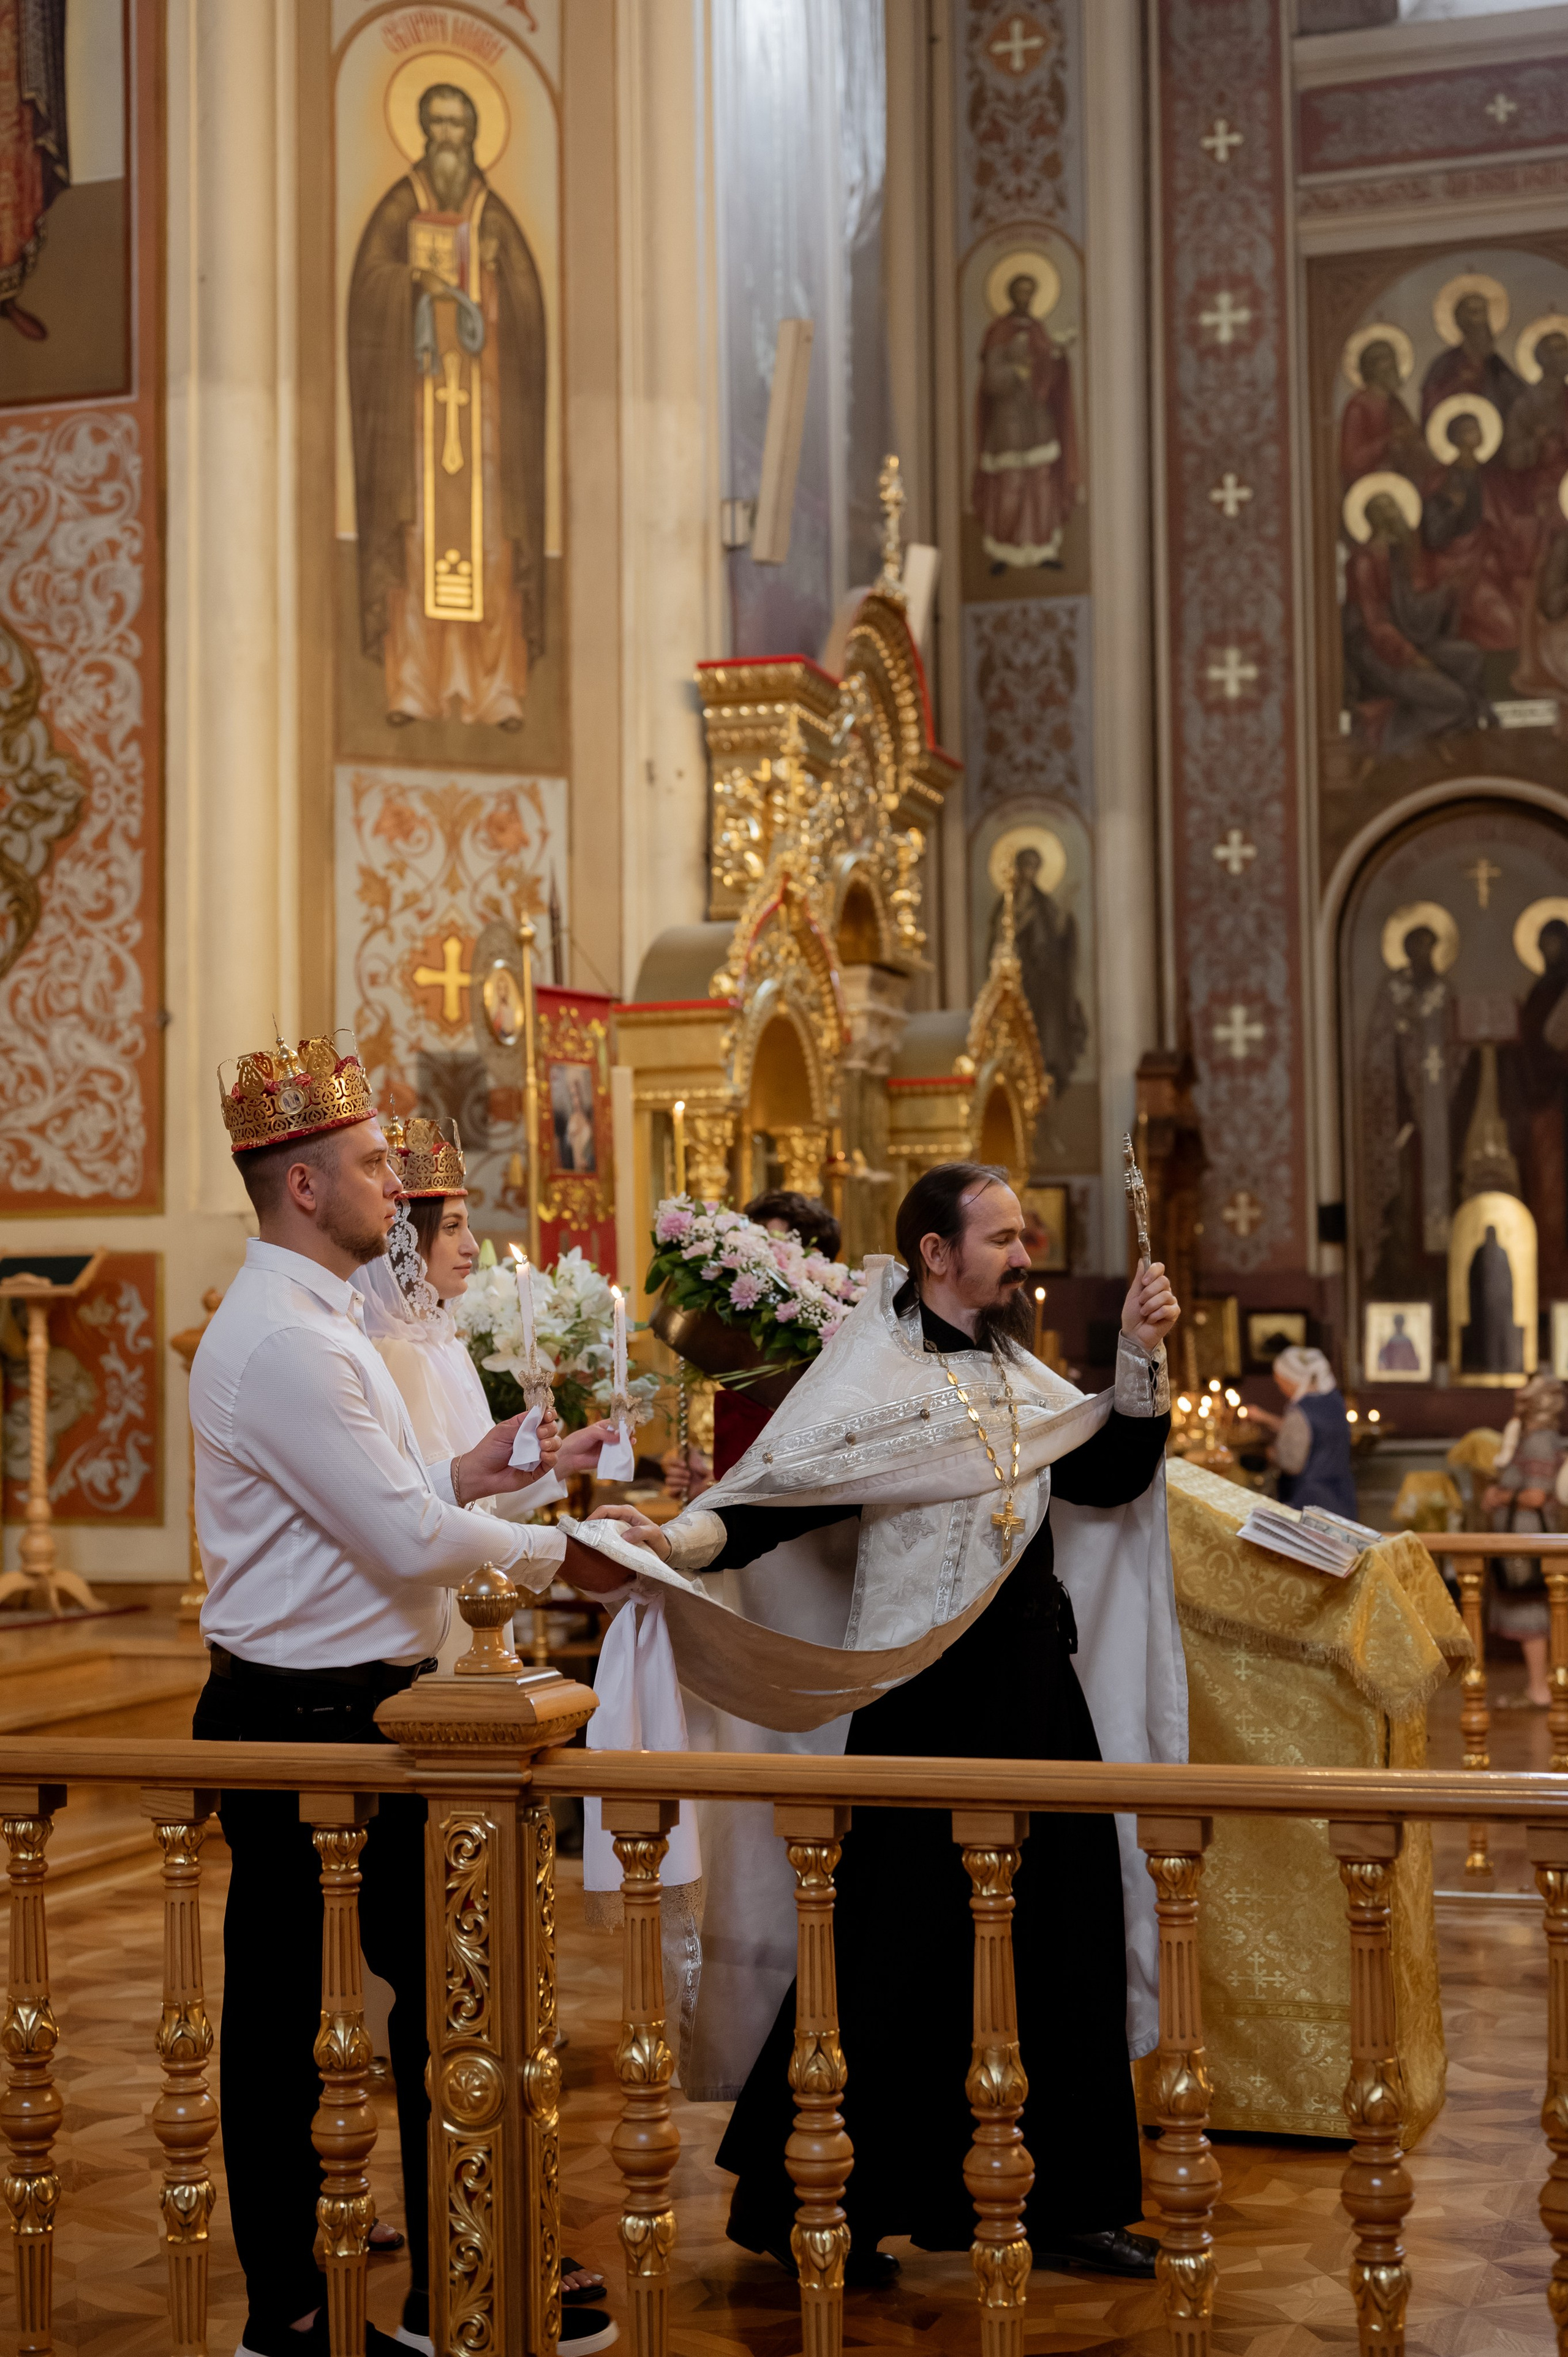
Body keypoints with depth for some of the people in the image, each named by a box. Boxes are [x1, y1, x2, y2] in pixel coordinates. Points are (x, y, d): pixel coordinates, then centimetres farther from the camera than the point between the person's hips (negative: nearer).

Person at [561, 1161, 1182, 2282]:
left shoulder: (1019, 1378, 14)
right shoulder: (872, 1377, -8)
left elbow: (1113, 1476, 11)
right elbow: (769, 1504, -17)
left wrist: (1143, 1361, 1)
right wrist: (665, 1541, -33)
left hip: (1037, 1695, 7)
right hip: (922, 1707, -7)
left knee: (1062, 1945, 10)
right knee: (900, 1966, -1)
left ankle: (1062, 2203, 24)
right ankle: (814, 2214, 15)